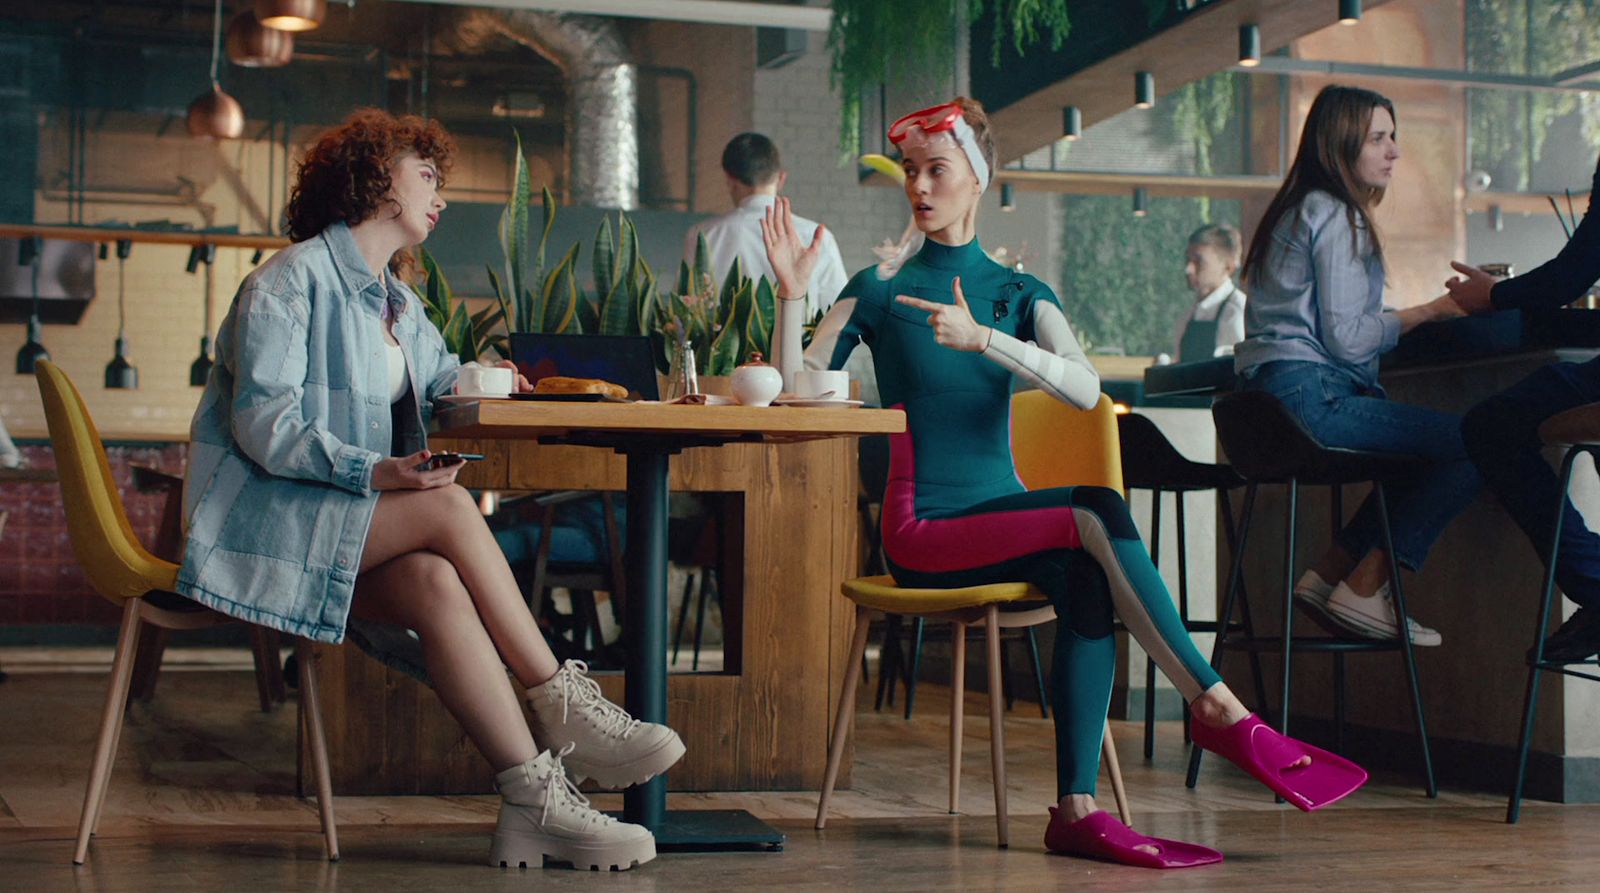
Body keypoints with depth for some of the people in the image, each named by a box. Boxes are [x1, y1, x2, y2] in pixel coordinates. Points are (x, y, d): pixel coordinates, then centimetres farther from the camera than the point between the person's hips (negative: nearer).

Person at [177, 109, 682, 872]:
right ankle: (562, 707, -21)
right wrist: (376, 472, -30)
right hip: (265, 518, -7)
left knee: (438, 585, -28)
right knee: (449, 508, -29)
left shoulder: (396, 301, 21)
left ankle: (534, 806, -38)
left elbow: (441, 379, 36)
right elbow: (263, 424, -17)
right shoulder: (293, 279, -7)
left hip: (345, 524, 7)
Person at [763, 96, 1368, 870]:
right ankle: (1219, 710, -26)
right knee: (1096, 520, -27)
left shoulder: (1020, 295, 13)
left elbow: (1085, 388, -8)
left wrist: (981, 338, -20)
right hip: (923, 530, -3)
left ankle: (1078, 811, -33)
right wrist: (791, 296, -15)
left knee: (1086, 580, -30)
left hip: (1003, 510, 3)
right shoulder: (879, 291, 7)